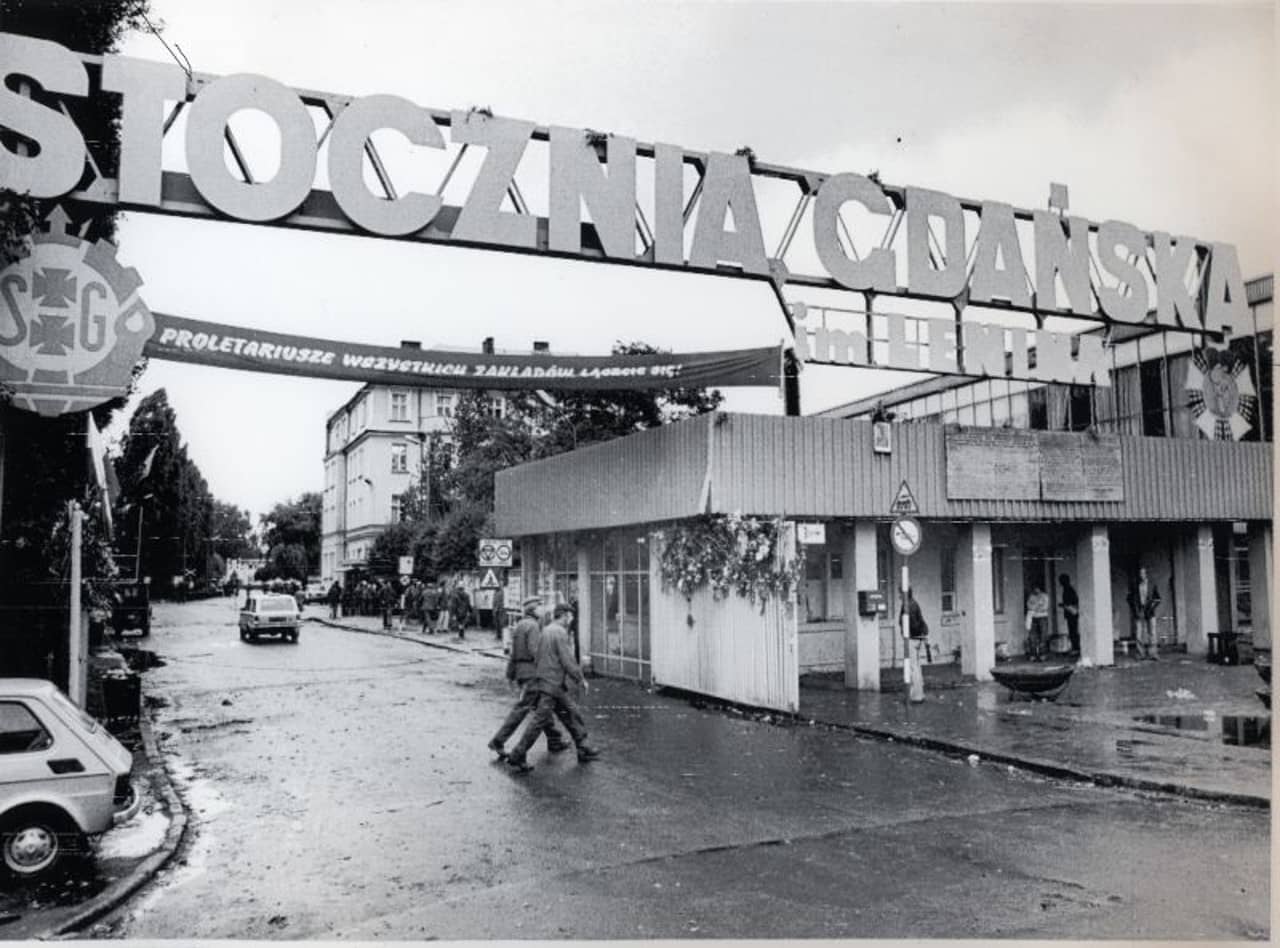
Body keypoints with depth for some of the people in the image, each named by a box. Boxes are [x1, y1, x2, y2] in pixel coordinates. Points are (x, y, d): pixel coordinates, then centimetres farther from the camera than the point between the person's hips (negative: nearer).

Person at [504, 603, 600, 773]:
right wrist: (581, 679, -6)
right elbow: (567, 661, -18)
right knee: (539, 721, -5)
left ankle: (584, 750, 19)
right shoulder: (560, 633, -15)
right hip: (552, 684, -10)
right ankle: (517, 756, 0)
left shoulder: (544, 631, 12)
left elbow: (535, 655, 14)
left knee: (572, 714, 14)